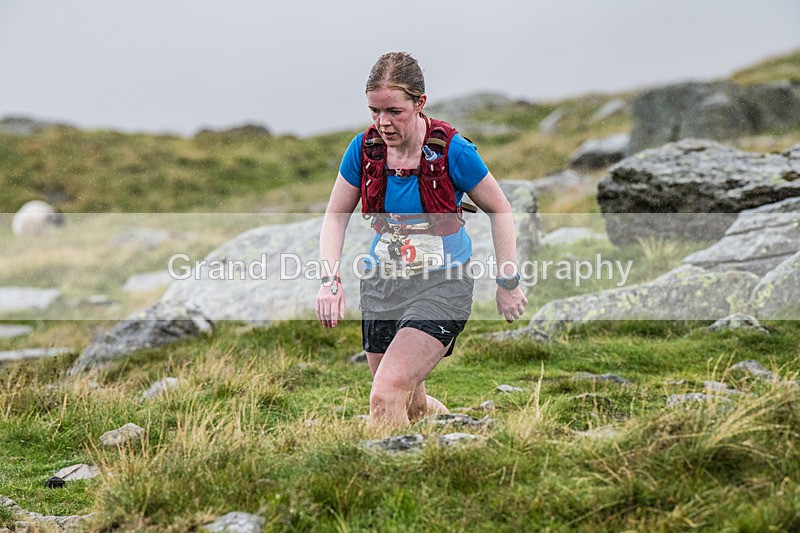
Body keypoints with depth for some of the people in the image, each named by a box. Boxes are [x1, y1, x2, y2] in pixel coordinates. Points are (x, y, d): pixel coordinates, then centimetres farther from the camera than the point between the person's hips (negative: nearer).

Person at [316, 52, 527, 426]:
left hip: (441, 286, -5)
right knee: (411, 406, 15)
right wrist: (330, 279, -9)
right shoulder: (364, 149, -4)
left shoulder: (452, 151, -14)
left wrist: (508, 284, 0)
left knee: (385, 397, -22)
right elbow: (335, 216, 6)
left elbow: (499, 210, -1)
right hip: (381, 284, 5)